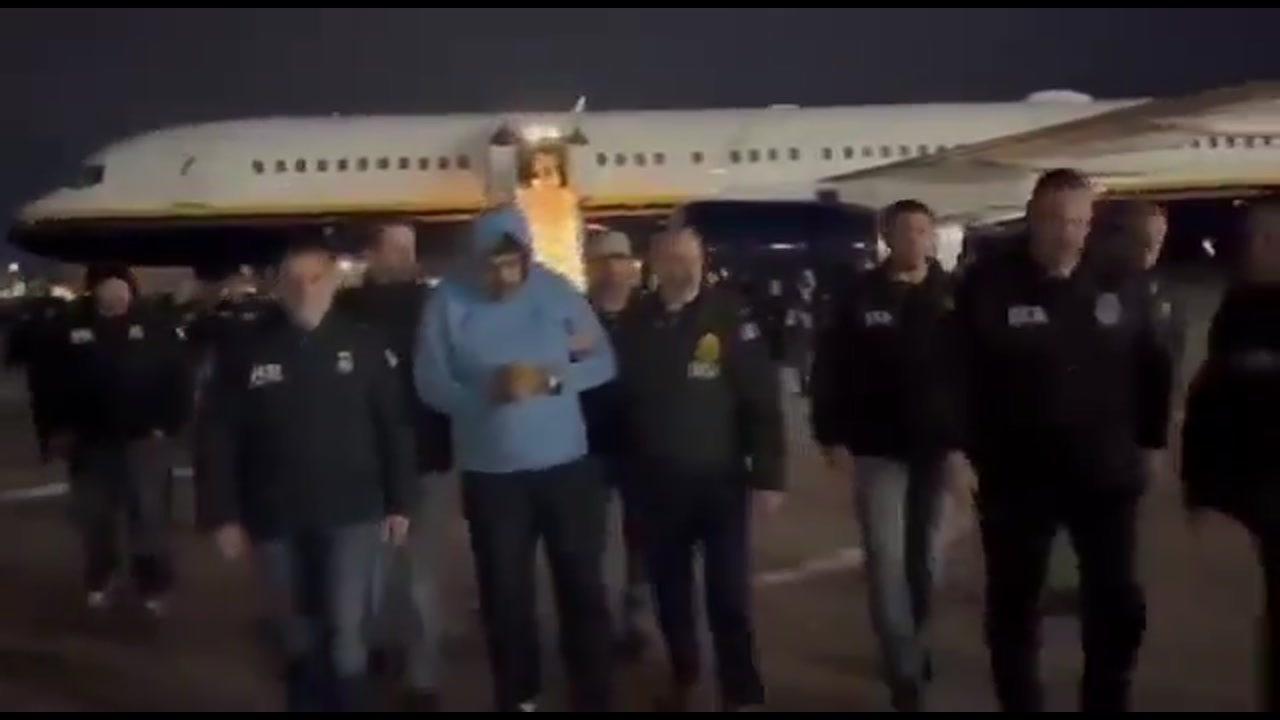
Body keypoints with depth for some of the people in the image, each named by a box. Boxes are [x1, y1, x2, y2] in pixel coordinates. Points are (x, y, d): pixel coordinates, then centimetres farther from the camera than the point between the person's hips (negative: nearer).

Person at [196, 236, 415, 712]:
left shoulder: (363, 345, -4)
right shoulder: (246, 351, -4)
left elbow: (394, 428, 0)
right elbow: (217, 438, -2)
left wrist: (399, 502, 0)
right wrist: (222, 514, -5)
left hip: (350, 514, -1)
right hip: (275, 520, 1)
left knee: (345, 633, -4)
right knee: (299, 638, 15)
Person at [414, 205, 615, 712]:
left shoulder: (557, 290, -6)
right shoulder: (448, 301, -8)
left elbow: (604, 361, -3)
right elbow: (430, 385, -9)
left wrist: (552, 379, -22)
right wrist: (489, 391, -27)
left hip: (566, 463, 1)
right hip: (490, 472, 0)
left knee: (583, 586, 8)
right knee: (505, 594, 13)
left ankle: (595, 699, 22)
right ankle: (518, 698, 31)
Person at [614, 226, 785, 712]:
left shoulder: (729, 315, -9)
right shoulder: (634, 322, -1)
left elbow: (762, 399, -10)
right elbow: (618, 396, 5)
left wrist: (768, 474, -12)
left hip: (719, 479, -3)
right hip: (657, 483, 3)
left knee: (729, 594, 1)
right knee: (669, 590, 15)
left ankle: (742, 694, 15)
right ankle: (682, 677, 35)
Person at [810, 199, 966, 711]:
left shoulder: (953, 297, -1)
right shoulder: (860, 299, -3)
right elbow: (830, 372, -2)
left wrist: (963, 442, -10)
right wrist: (833, 437, -9)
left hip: (936, 448, 2)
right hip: (878, 450, -2)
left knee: (926, 555, 13)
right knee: (887, 559, -5)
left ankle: (908, 645, 36)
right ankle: (905, 670, 4)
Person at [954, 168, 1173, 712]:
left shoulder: (1120, 286, 1)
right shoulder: (988, 287, -9)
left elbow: (1152, 369, 9)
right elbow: (957, 374, -8)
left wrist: (1151, 441, 10)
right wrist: (960, 450, -10)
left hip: (1106, 473, 3)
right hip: (1017, 477, -2)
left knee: (1118, 606, 11)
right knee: (1014, 606, 11)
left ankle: (1107, 703, 31)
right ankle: (1020, 705, 29)